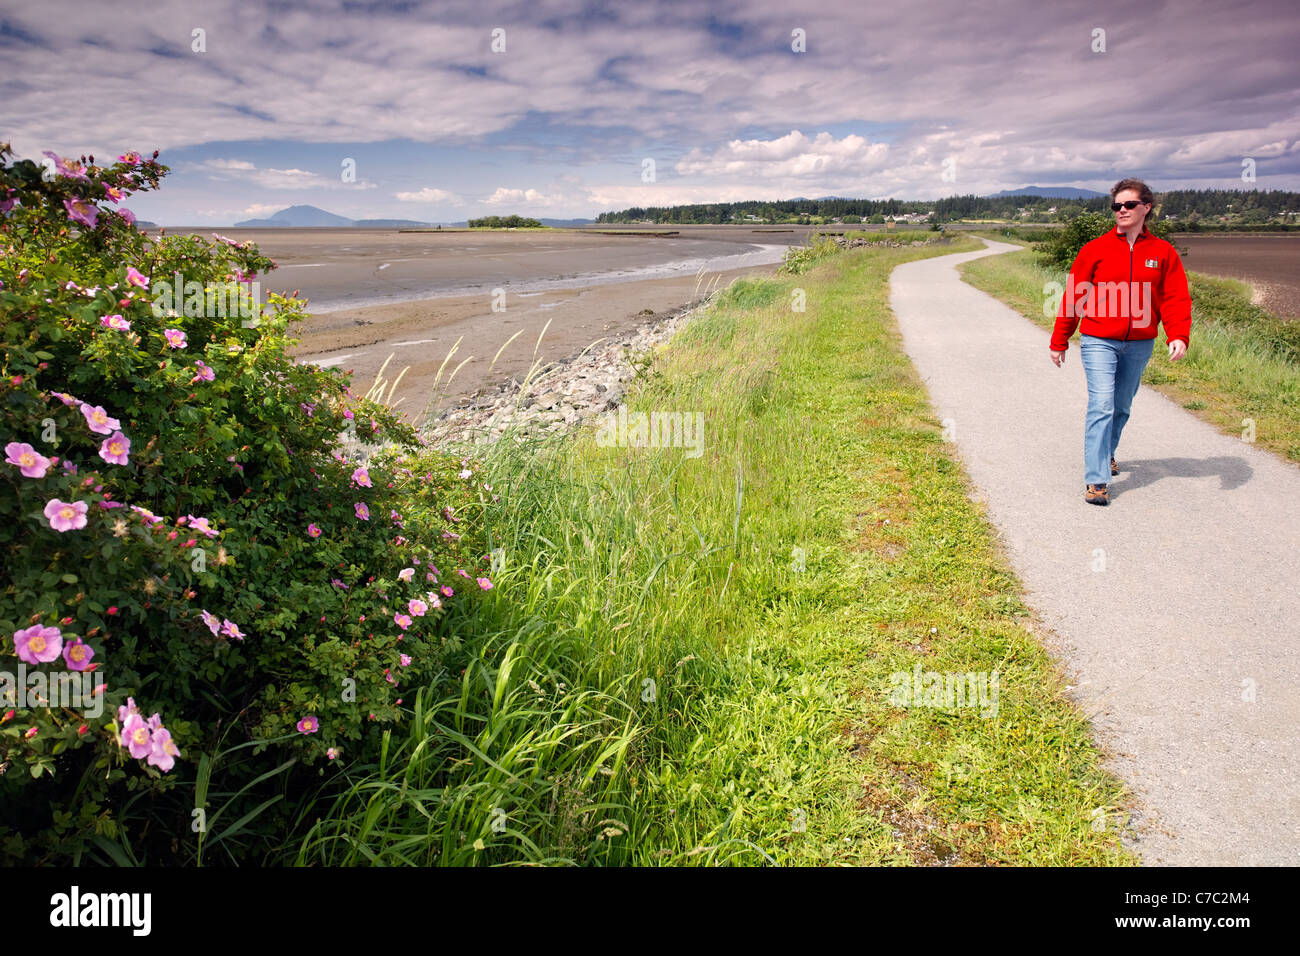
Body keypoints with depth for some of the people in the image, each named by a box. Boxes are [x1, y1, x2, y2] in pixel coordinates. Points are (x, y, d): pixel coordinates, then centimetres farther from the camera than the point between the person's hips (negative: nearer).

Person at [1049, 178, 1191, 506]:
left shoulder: (1163, 252, 4)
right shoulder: (1095, 249, -2)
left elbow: (1176, 298, 2)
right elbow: (1073, 297, 2)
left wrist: (1179, 336, -14)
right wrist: (1059, 342, 4)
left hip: (1140, 345, 3)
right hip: (1099, 342, -3)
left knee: (1122, 407, 15)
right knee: (1101, 406, -13)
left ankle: (1106, 453, 40)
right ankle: (1096, 480, -13)